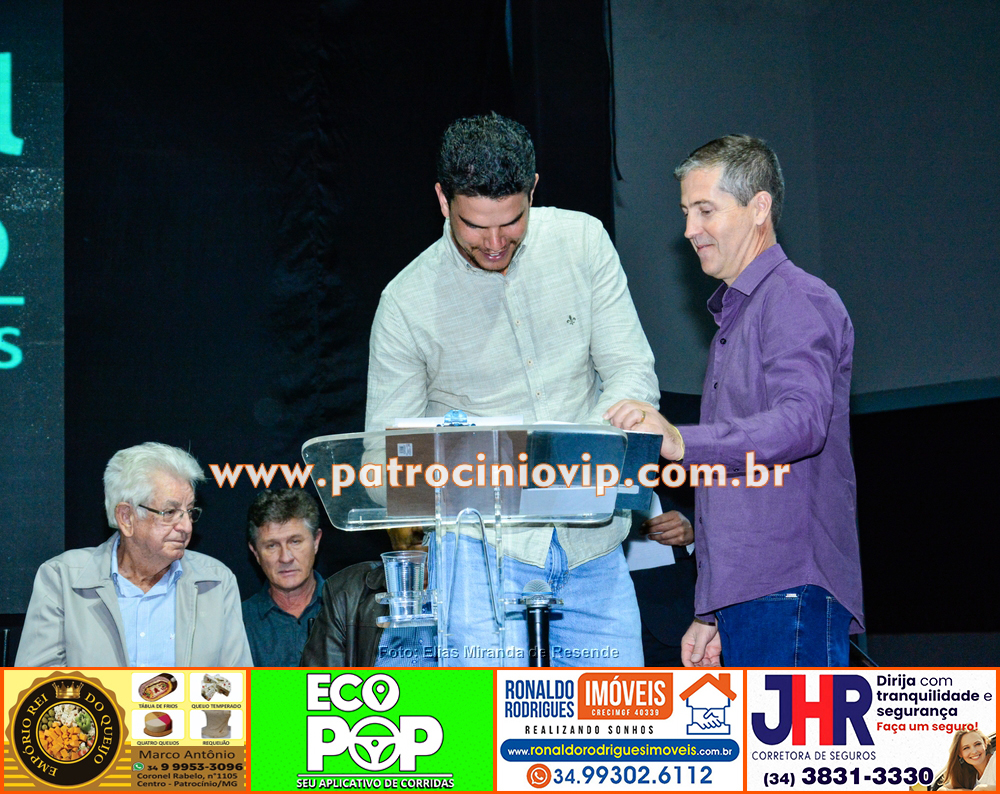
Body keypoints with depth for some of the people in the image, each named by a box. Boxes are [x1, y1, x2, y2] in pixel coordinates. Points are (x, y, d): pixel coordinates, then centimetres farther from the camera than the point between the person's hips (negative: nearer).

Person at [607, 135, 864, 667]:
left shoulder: (799, 301, -4)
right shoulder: (733, 316, 27)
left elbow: (803, 419, -23)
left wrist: (683, 441, -36)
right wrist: (711, 613, 24)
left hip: (791, 593, -9)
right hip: (742, 600, 9)